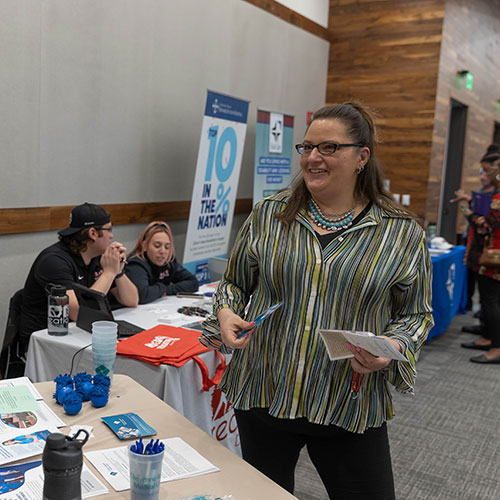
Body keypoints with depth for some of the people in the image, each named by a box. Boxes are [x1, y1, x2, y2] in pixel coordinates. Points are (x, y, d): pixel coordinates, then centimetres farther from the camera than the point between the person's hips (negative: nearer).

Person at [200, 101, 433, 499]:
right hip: (262, 394, 2)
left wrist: (393, 348, -16)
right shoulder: (268, 216, 0)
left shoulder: (403, 234, -4)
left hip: (350, 408, -1)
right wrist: (226, 313, -9)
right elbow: (235, 284, 11)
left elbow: (416, 314, 3)